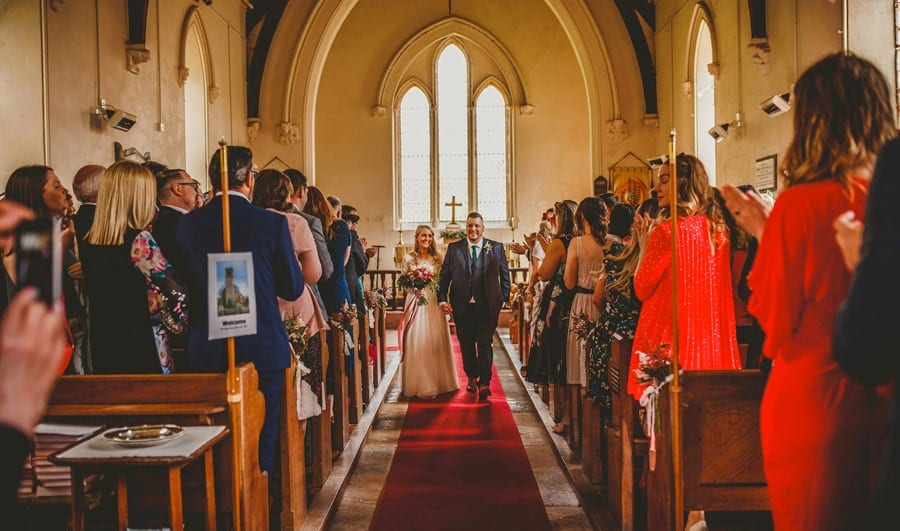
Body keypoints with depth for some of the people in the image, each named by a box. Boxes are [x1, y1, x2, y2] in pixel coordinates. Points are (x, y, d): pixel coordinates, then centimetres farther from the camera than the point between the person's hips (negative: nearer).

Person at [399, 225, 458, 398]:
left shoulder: (437, 259, 9)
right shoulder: (408, 259, 3)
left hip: (434, 303, 2)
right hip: (416, 302, -2)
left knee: (436, 342, 3)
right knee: (417, 343, -3)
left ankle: (438, 381, 14)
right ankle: (422, 385, 4)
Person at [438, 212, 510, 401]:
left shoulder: (496, 248, 4)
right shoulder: (454, 248, 6)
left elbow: (504, 275, 7)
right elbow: (444, 276, 4)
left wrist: (505, 298, 2)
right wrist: (442, 299, -5)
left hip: (487, 305, -2)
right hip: (462, 306, 2)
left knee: (485, 343, -5)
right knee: (466, 344, 13)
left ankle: (484, 383, -1)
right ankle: (472, 378, 30)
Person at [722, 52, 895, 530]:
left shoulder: (800, 204, -16)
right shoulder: (887, 198, -2)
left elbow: (776, 322, -11)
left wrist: (762, 233, 1)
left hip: (811, 402, -5)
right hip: (883, 401, 5)